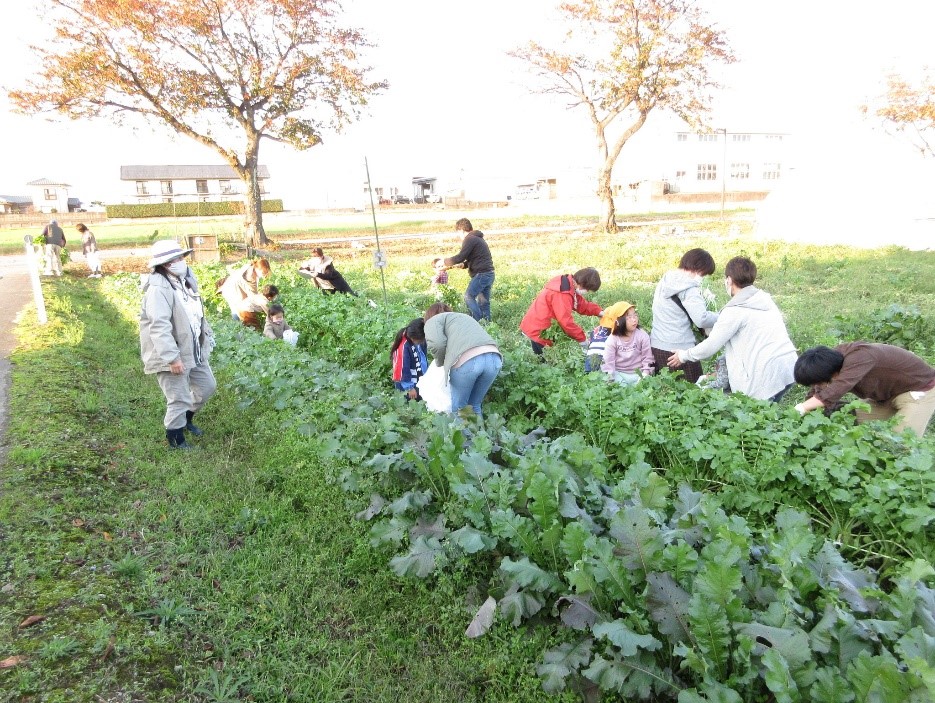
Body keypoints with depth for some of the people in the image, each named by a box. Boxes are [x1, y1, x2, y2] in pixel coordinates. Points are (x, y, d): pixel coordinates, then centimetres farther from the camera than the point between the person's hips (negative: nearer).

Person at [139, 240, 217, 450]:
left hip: (193, 350, 9)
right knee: (179, 399, -2)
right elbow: (159, 326, -29)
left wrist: (207, 336, 18)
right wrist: (172, 358, -31)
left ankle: (186, 419, 44)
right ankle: (176, 440, 19)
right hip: (171, 355, -9)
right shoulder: (159, 288, -22)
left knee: (207, 386, 21)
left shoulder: (185, 280, 8)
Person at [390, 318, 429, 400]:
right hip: (412, 384, -7)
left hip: (420, 382, 7)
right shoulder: (403, 347, -27)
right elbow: (403, 369, -22)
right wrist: (409, 387, -16)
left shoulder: (419, 342, -4)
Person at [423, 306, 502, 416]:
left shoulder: (433, 320, 20)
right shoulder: (463, 316, 40)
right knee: (474, 406, 22)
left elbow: (436, 343, -1)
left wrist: (440, 362, 18)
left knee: (459, 408, 13)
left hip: (467, 361, -6)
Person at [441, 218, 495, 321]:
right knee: (484, 301, 10)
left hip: (481, 274, -10)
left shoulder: (470, 239, -9)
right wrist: (463, 264, 13)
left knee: (468, 296, -10)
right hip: (489, 274, 10)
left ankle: (478, 321, -14)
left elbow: (460, 257, -16)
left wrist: (444, 261, -4)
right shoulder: (478, 238, 23)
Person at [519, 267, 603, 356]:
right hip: (538, 331, -10)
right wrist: (582, 338, -20)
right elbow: (566, 321, -28)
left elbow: (583, 305, 13)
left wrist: (599, 311, -2)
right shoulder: (562, 294, -27)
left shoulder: (570, 286, 4)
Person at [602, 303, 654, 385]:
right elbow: (608, 361, -6)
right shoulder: (612, 339, -8)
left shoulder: (642, 336, -7)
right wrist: (610, 379, -13)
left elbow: (647, 357, -3)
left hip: (638, 373, 1)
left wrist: (645, 375, -12)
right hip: (619, 374, -1)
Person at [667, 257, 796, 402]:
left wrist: (683, 356, 10)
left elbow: (710, 346, -6)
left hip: (768, 375, -8)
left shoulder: (735, 310, -11)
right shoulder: (765, 299, 12)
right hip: (788, 367, 8)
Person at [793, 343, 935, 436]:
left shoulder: (860, 356, -40)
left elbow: (835, 392, -51)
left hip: (921, 389, -8)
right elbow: (818, 395, -13)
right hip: (887, 393, 8)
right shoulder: (831, 360, -16)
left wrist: (800, 409, -53)